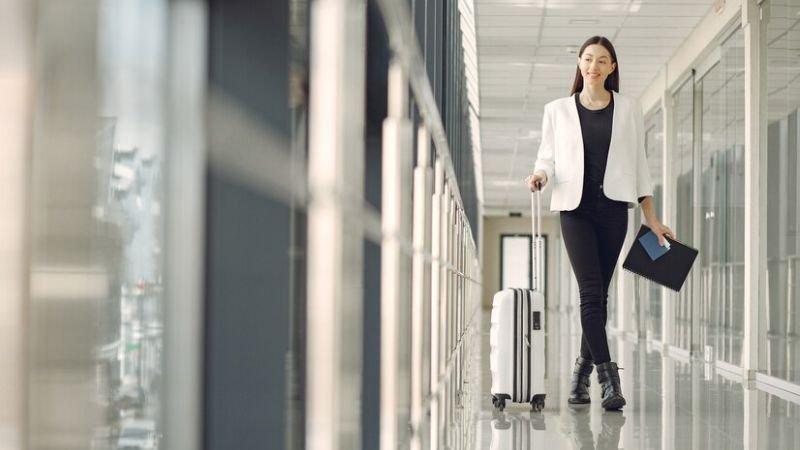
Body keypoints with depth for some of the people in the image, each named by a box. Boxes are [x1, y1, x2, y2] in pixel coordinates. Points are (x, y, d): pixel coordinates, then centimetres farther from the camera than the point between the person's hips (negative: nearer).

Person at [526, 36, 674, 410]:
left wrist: (652, 219, 6)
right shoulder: (558, 110, 9)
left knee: (598, 294, 3)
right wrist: (540, 175, -15)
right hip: (575, 208, -1)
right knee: (592, 291, -12)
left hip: (613, 209, 1)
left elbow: (638, 164, 10)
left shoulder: (629, 110, 9)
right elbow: (547, 157, 9)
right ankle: (608, 376, -14)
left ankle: (583, 370, 17)